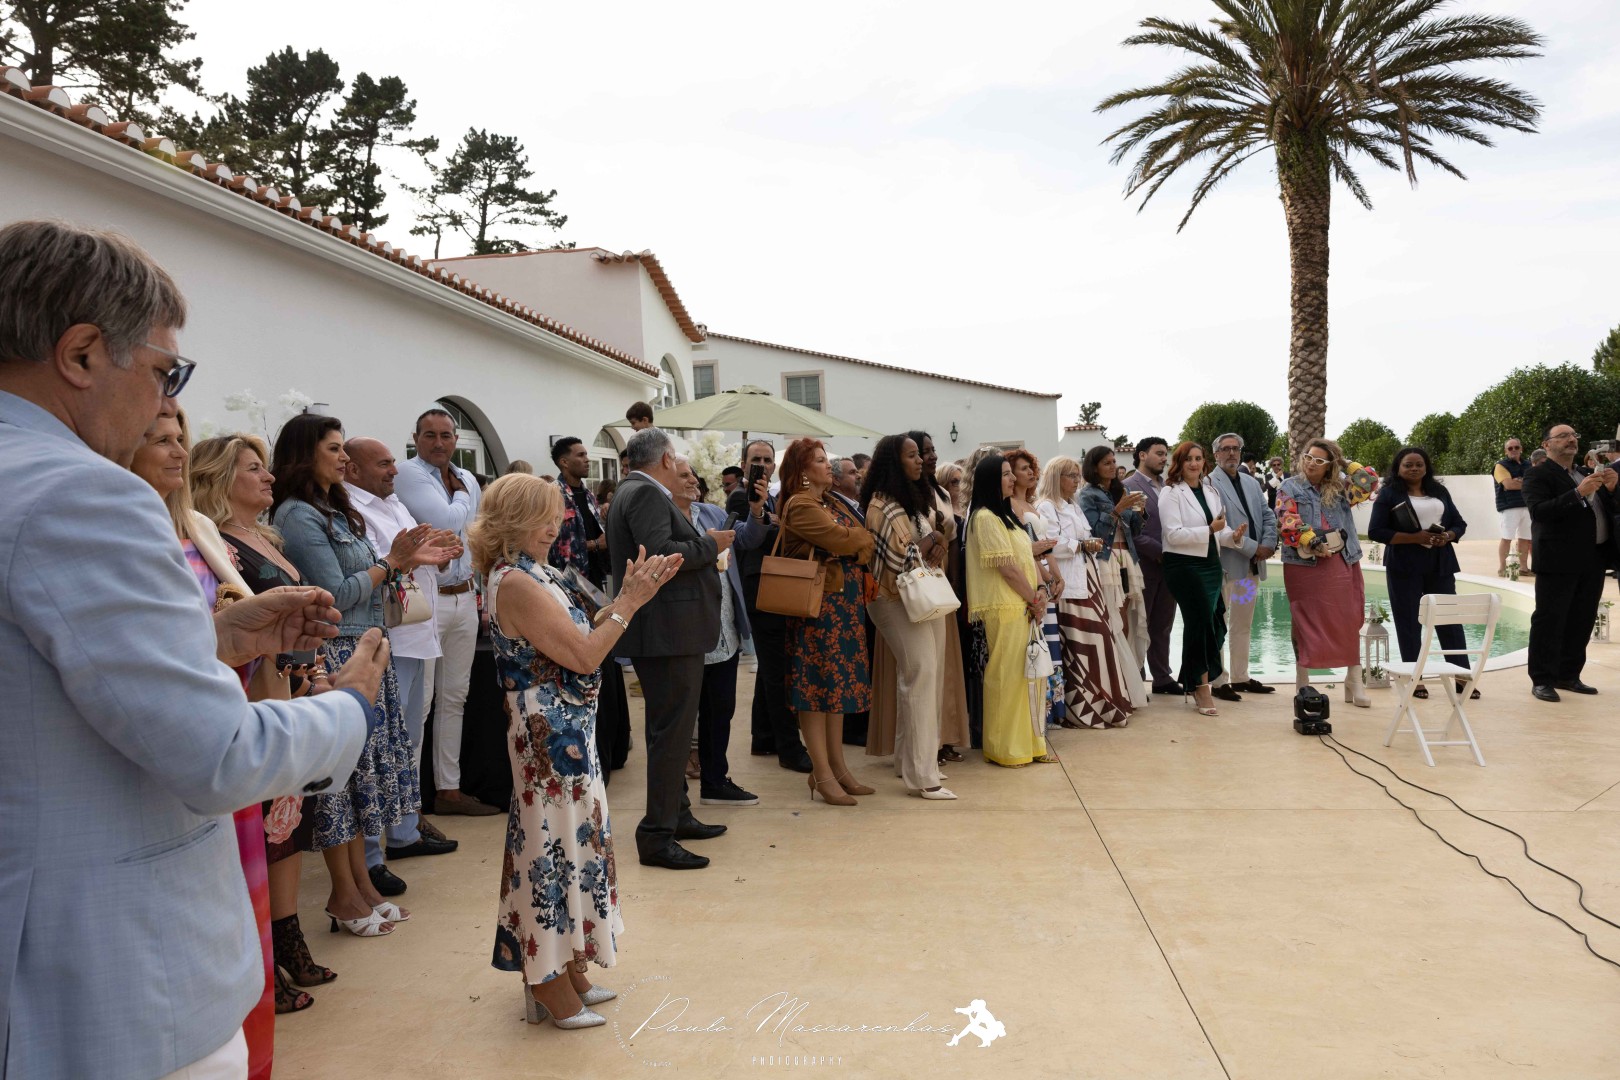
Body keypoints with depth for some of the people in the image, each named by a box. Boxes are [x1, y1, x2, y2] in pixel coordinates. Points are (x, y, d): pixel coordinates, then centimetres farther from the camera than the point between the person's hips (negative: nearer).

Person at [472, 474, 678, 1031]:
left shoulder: (533, 575, 9)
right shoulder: (516, 583, -20)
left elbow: (581, 636, 12)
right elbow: (584, 656, -21)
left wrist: (627, 597, 4)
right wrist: (629, 602, -15)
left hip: (566, 728, 10)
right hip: (550, 733, -10)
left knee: (569, 838, 17)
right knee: (554, 842, 1)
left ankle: (566, 970, 31)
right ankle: (550, 989, 16)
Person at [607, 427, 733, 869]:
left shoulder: (639, 492, 17)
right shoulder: (646, 494, -14)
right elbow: (659, 553, -26)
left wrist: (704, 551, 16)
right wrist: (708, 544, -13)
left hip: (668, 630, 11)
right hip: (667, 631, -11)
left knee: (672, 727, 19)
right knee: (672, 729, -7)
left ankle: (677, 815, 32)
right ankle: (657, 835, -2)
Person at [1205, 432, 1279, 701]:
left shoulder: (1252, 483, 16)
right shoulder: (1210, 483, -8)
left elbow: (1268, 516, 13)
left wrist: (1269, 544, -6)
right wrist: (1253, 548, -17)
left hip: (1252, 565, 8)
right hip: (1225, 565, -8)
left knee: (1243, 625, 14)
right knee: (1218, 626, -1)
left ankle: (1240, 677, 23)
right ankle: (1219, 681, 4)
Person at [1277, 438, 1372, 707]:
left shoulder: (1340, 486, 12)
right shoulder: (1289, 488, 2)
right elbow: (1288, 523, -10)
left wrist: (1346, 465, 2)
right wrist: (1313, 544, -21)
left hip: (1342, 562, 3)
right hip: (1304, 563, -3)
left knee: (1349, 620, 2)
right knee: (1305, 621, 3)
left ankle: (1354, 682, 9)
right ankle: (1302, 681, 12)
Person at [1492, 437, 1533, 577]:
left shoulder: (1527, 465, 17)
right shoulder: (1501, 466, -2)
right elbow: (1508, 484, -15)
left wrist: (1521, 482, -12)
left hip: (1527, 506, 6)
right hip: (1509, 507, -6)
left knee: (1525, 538, 9)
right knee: (1507, 537, -5)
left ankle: (1523, 568, 16)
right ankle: (1502, 568, -1)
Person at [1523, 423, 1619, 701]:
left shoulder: (1586, 474, 18)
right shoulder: (1538, 475, -5)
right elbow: (1538, 512, -19)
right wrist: (1578, 493, -26)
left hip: (1594, 560, 7)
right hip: (1559, 561, -7)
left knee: (1582, 621, 11)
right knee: (1549, 621, -4)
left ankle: (1568, 675, 21)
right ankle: (1542, 680, 1)